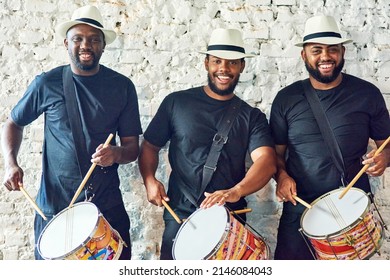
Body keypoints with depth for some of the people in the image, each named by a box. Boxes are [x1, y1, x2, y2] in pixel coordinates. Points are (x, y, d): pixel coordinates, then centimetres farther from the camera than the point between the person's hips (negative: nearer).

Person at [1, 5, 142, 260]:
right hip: (54, 207, 0)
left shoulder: (121, 86, 0)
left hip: (108, 207, 1)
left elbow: (133, 148, 3)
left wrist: (117, 153, -19)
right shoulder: (47, 84, -1)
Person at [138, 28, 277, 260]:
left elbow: (267, 161, -12)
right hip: (181, 215, -1)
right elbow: (150, 146, 9)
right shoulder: (177, 102, 2)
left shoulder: (252, 117, 3)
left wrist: (235, 192, -30)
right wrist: (149, 180, -10)